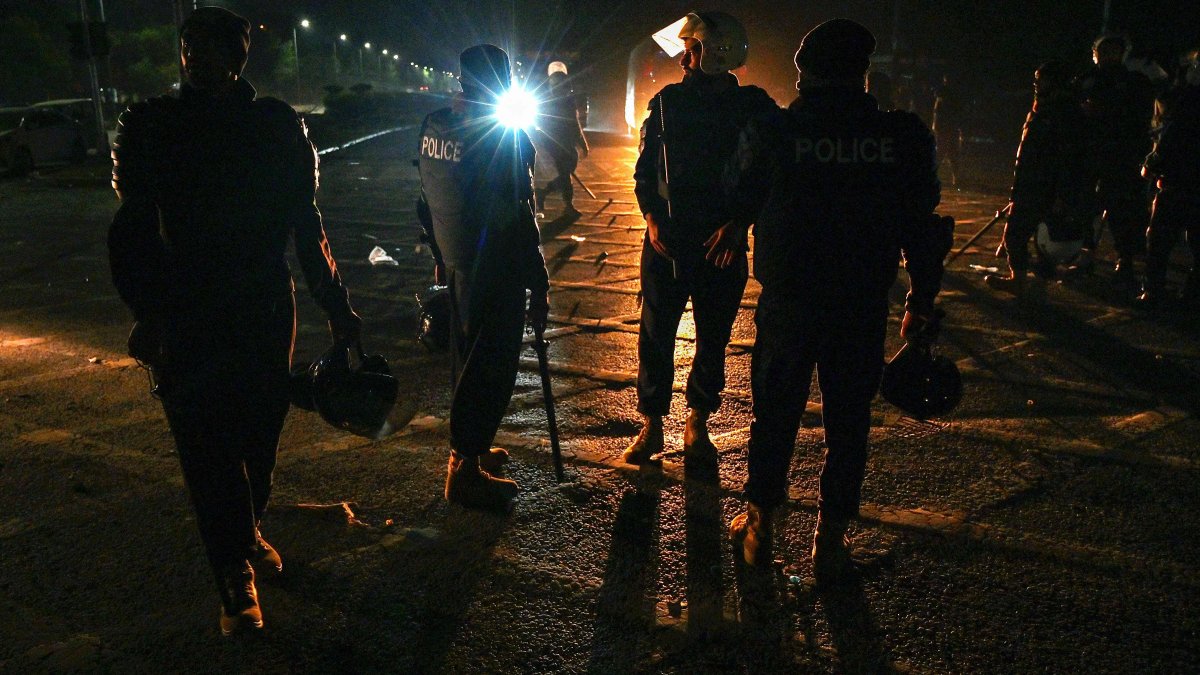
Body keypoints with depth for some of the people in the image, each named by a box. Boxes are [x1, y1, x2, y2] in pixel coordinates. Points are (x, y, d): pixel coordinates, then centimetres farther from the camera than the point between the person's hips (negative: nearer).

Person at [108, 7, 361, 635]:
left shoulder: (275, 126, 3)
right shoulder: (155, 127, 1)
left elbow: (305, 224, 7)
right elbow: (133, 227, 1)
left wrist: (336, 306, 5)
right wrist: (149, 311, -11)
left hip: (266, 305, 1)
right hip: (188, 312, -1)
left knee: (260, 430, 10)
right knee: (206, 439, -2)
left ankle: (245, 531, 35)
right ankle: (236, 573, 9)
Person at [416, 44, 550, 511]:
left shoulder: (433, 126, 5)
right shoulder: (505, 139, -18)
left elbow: (427, 201, 12)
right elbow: (517, 218, -20)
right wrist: (539, 285, -14)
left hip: (455, 263, 8)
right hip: (493, 272, -8)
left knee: (468, 358, 20)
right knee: (490, 367, 1)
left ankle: (468, 447, 34)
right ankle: (466, 470, 8)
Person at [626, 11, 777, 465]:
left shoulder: (754, 107, -1)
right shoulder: (667, 101, 4)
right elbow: (644, 168, 8)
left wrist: (738, 225, -12)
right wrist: (652, 218, -7)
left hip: (723, 245, -1)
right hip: (667, 240, 1)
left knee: (713, 337, 8)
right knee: (655, 333, 1)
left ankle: (698, 423, 24)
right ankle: (651, 425, 13)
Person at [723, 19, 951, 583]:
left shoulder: (772, 132, -8)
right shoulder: (904, 136, -3)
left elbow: (738, 203, 4)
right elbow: (924, 227, 2)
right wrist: (921, 302, 11)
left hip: (787, 303, -1)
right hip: (863, 309, 1)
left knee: (775, 414, 14)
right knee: (848, 423, 12)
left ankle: (759, 526, 26)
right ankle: (830, 541, 21)